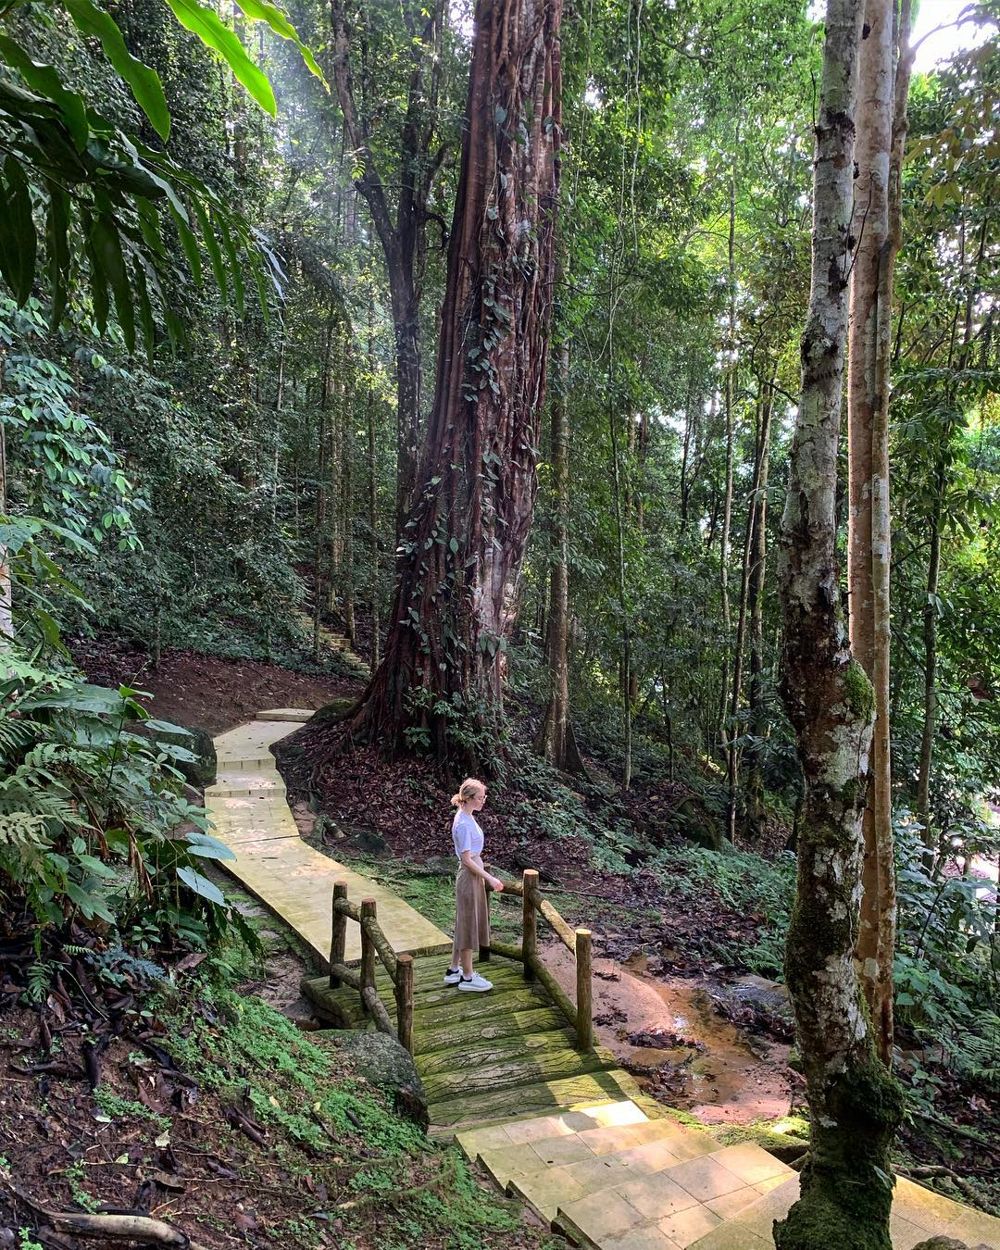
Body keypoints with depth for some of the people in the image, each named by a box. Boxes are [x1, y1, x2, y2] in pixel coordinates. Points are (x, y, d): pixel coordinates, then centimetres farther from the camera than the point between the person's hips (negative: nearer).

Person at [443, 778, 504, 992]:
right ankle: (467, 977, 13)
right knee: (468, 925, 2)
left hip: (473, 875, 10)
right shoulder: (464, 823, -22)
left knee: (466, 924, 17)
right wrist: (490, 878, -18)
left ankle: (453, 970, 28)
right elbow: (467, 859, -21)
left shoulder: (467, 817, 7)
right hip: (469, 877, -10)